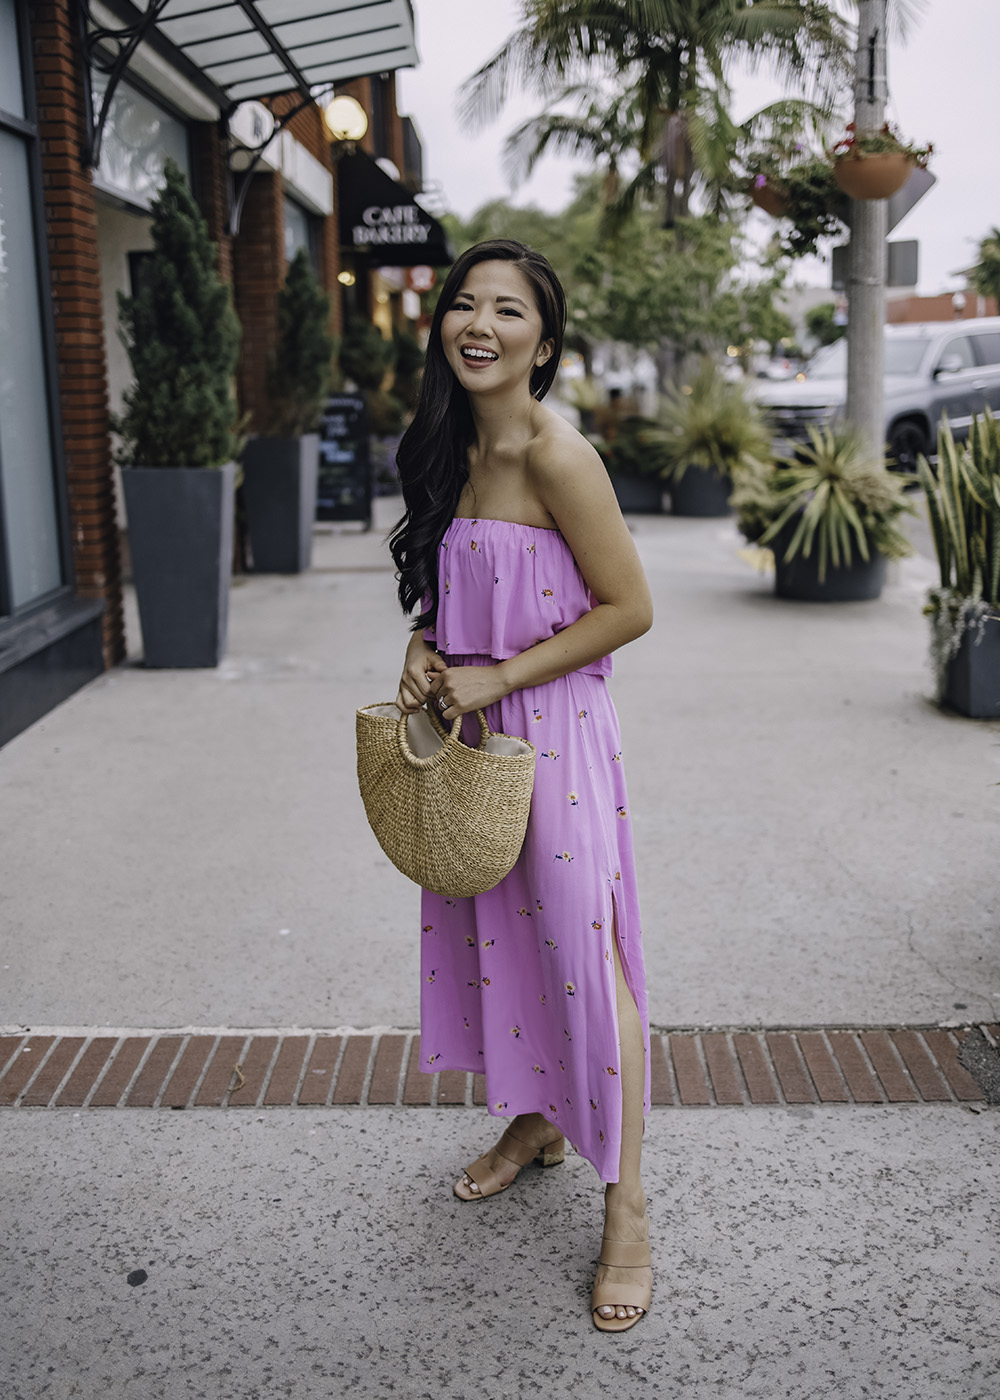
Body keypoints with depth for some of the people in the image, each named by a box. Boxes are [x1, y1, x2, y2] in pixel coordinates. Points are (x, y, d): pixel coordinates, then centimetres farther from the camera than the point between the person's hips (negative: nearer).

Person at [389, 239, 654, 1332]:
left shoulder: (556, 457, -18)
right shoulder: (452, 451, 6)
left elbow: (628, 608, -17)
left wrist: (496, 676, -17)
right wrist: (427, 649, -2)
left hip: (555, 737, -8)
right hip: (471, 740, 8)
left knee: (583, 947, -1)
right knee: (493, 932, 18)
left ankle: (625, 1206, 14)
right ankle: (534, 1121, 41)